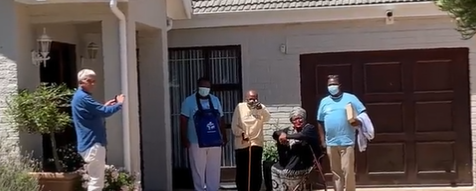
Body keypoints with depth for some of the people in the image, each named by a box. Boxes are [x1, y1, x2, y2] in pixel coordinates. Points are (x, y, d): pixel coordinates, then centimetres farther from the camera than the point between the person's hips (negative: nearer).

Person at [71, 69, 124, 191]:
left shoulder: (80, 97, 17)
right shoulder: (83, 98, -17)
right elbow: (104, 112, -21)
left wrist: (104, 106, 15)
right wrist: (119, 104, -6)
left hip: (89, 143, 11)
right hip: (93, 144, -11)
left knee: (95, 180, 16)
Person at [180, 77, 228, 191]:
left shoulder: (215, 100, 9)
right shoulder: (189, 101, -4)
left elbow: (220, 120, 14)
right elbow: (184, 121, -6)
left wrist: (224, 136, 11)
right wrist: (184, 139, -12)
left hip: (214, 142, 4)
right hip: (197, 143, -4)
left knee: (214, 170, 8)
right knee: (198, 171, 1)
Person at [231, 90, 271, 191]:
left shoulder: (261, 108, 3)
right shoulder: (240, 107, 0)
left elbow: (267, 118, -18)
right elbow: (234, 125, 1)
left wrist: (261, 108, -34)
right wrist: (241, 134, -11)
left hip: (256, 143, 0)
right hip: (241, 144, 0)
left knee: (256, 171, 1)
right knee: (241, 171, 5)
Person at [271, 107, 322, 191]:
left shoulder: (310, 128, -4)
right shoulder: (290, 130, 14)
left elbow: (302, 136, -27)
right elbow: (275, 134, 5)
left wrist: (286, 136, -27)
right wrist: (281, 134, -18)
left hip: (304, 164, -7)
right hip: (290, 161, 7)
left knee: (287, 172, -23)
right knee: (274, 169, -5)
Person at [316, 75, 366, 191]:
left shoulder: (350, 98, 2)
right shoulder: (324, 101, 12)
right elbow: (320, 122, 17)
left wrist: (358, 122, -19)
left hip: (347, 142, -4)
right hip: (331, 143, 4)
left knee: (347, 171, -7)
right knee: (336, 172, 10)